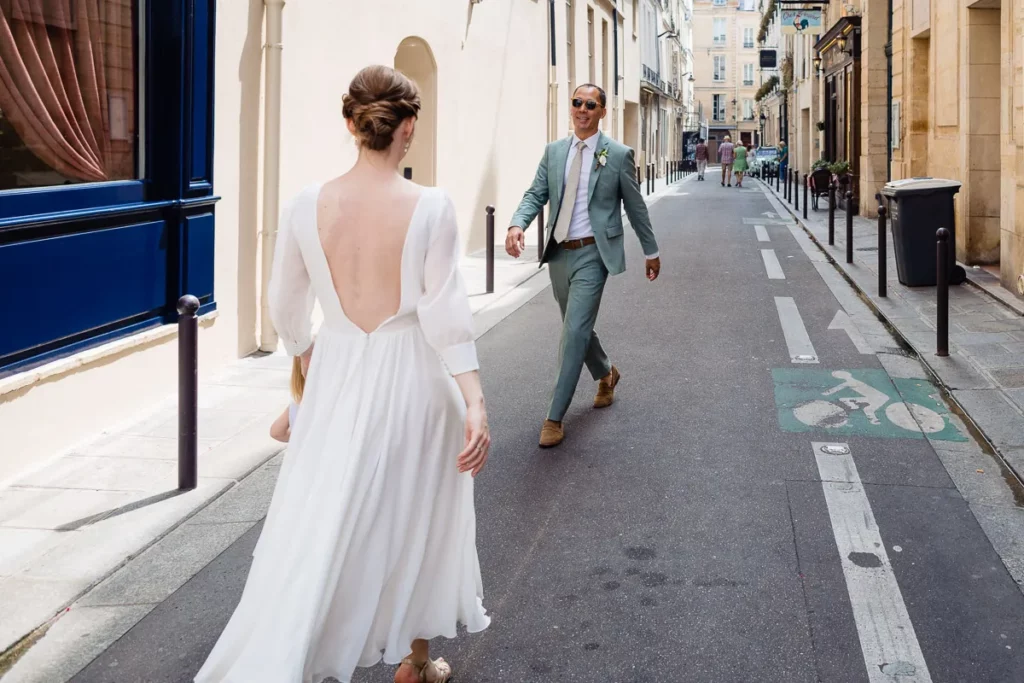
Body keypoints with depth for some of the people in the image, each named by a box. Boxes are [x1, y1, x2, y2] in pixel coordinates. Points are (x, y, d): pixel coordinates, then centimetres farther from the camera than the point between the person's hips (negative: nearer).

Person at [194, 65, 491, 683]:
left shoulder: (306, 207, -6)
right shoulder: (432, 208, -14)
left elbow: (287, 307, 4)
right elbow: (446, 312, -17)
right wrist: (475, 403, -15)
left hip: (338, 382, 2)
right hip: (411, 381, -2)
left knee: (316, 534, 10)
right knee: (419, 522, 18)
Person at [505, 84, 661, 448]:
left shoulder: (618, 155, -4)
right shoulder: (554, 151, 7)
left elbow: (635, 206, 3)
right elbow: (535, 194, 2)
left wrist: (651, 251, 10)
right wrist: (517, 225, -18)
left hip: (592, 254, -5)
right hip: (559, 253, 5)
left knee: (575, 331, -12)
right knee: (577, 327, 19)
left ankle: (555, 417, -6)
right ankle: (606, 374, 48)